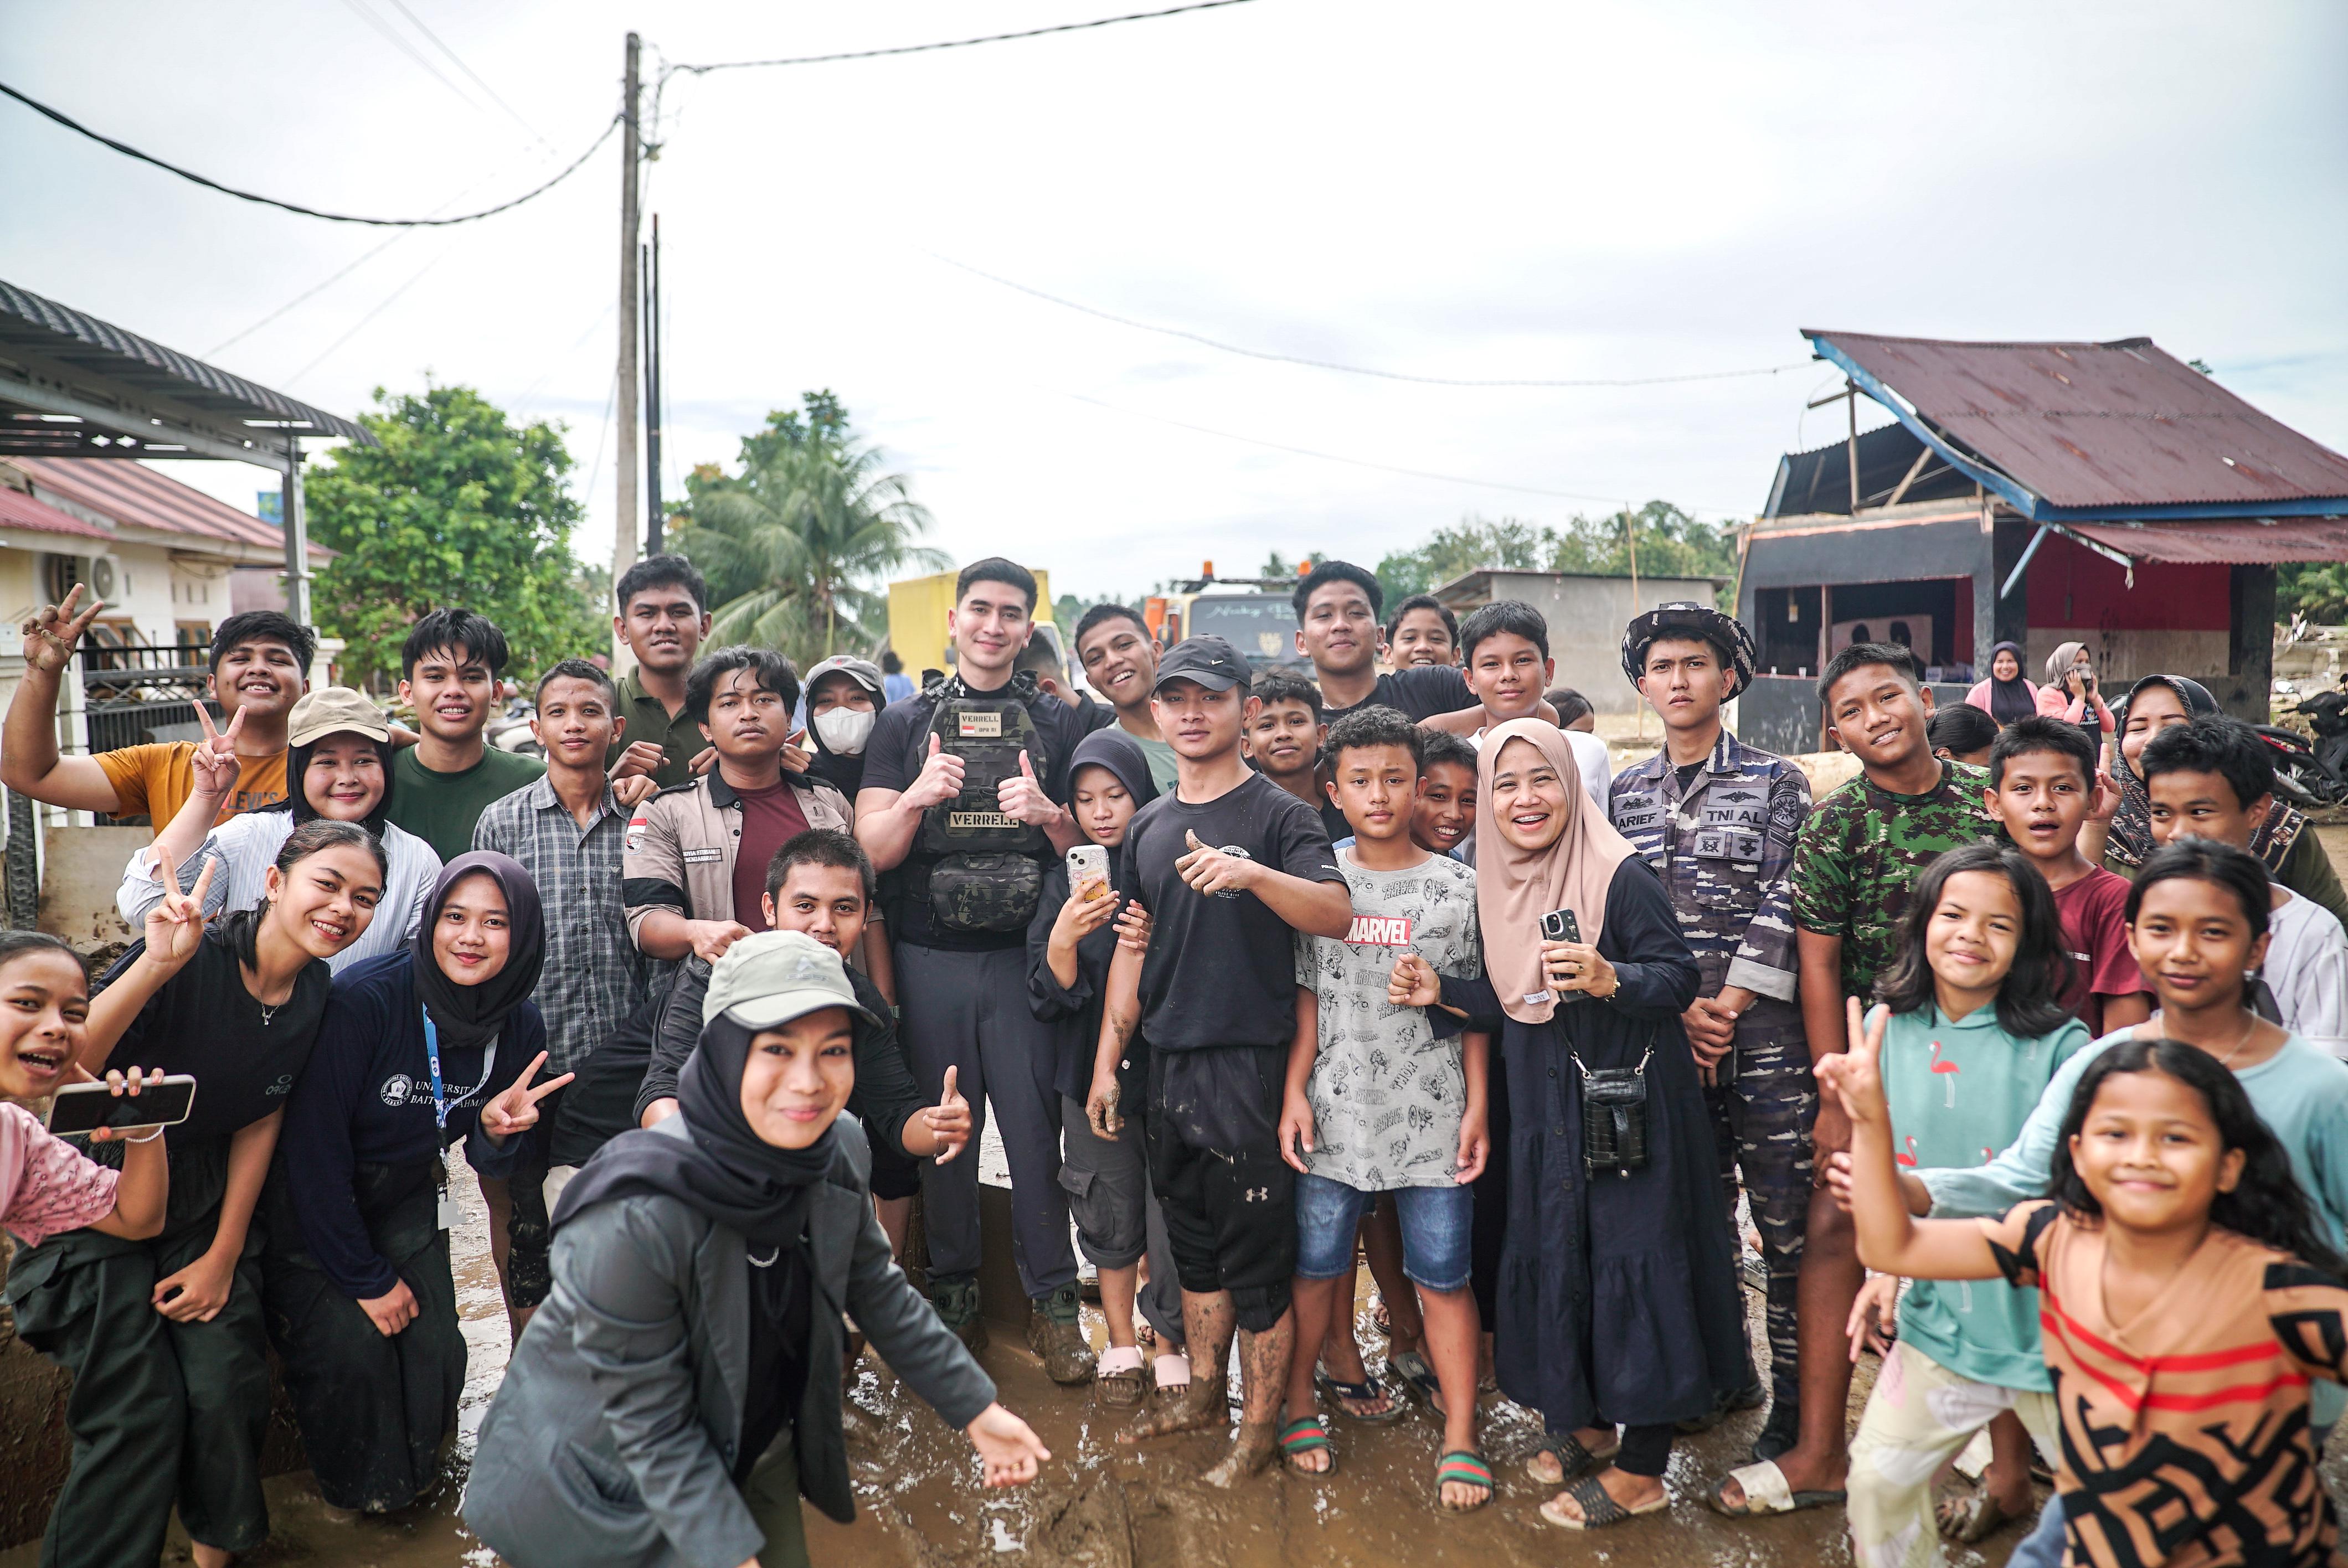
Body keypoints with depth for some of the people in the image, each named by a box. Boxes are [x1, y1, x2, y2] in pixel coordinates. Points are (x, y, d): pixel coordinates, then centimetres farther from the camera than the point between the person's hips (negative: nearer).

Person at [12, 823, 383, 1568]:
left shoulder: (317, 994, -5)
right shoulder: (192, 960, -24)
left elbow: (260, 1122, 3)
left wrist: (224, 1256, 4)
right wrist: (156, 965, -43)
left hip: (204, 1203, 5)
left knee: (228, 1396, -4)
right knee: (139, 1413, -9)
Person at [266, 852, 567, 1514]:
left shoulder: (520, 1029, -12)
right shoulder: (364, 1000, -29)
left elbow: (484, 1159, 2)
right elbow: (314, 1147, -23)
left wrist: (497, 1129, -25)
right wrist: (366, 1278, -17)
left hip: (406, 1200, 4)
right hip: (313, 1205, -4)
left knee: (435, 1349, -7)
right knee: (352, 1347, -17)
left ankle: (414, 1474, 27)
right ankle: (359, 1485, 15)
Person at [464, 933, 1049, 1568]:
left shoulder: (836, 1150, -16)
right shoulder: (630, 1223, -36)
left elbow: (876, 1289, 0)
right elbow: (651, 1428, -26)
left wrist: (975, 1407, 3)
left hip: (753, 1450, 6)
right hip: (610, 1483, -5)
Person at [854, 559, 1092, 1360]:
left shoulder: (1059, 723, 8)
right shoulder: (906, 724, 8)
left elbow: (1093, 845, 6)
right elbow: (872, 849, 1)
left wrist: (1048, 813, -15)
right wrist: (917, 796, -19)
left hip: (1024, 956, -1)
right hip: (929, 960, 1)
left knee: (1036, 1129, -1)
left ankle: (1056, 1301, 13)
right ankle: (953, 1293, 24)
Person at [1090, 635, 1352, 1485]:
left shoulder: (1279, 814, -7)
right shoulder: (1149, 825, 11)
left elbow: (1337, 913, -22)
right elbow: (1133, 947, 15)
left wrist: (1253, 874, -38)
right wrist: (1107, 1062, 13)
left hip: (1250, 1064, -6)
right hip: (1169, 1065, 6)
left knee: (1257, 1256, 4)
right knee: (1195, 1246, 19)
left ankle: (1260, 1425, 19)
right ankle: (1203, 1393, 35)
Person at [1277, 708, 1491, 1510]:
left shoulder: (1457, 886, 1)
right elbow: (1306, 997, 4)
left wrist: (1477, 1108, -2)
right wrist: (1294, 1094, -2)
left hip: (1433, 1115, -1)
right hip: (1334, 1114, 1)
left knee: (1444, 1278, 4)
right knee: (1316, 1265, 10)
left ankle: (1460, 1439, 17)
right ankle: (1298, 1407, 28)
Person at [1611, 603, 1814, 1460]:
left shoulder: (1776, 782, 3)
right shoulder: (1624, 793, 12)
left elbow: (1782, 904, -6)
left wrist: (1730, 1004, -10)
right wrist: (1680, 1009, -4)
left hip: (1761, 1025, -3)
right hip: (1664, 1028, 3)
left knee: (1784, 1215, -1)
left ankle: (1796, 1400, 10)